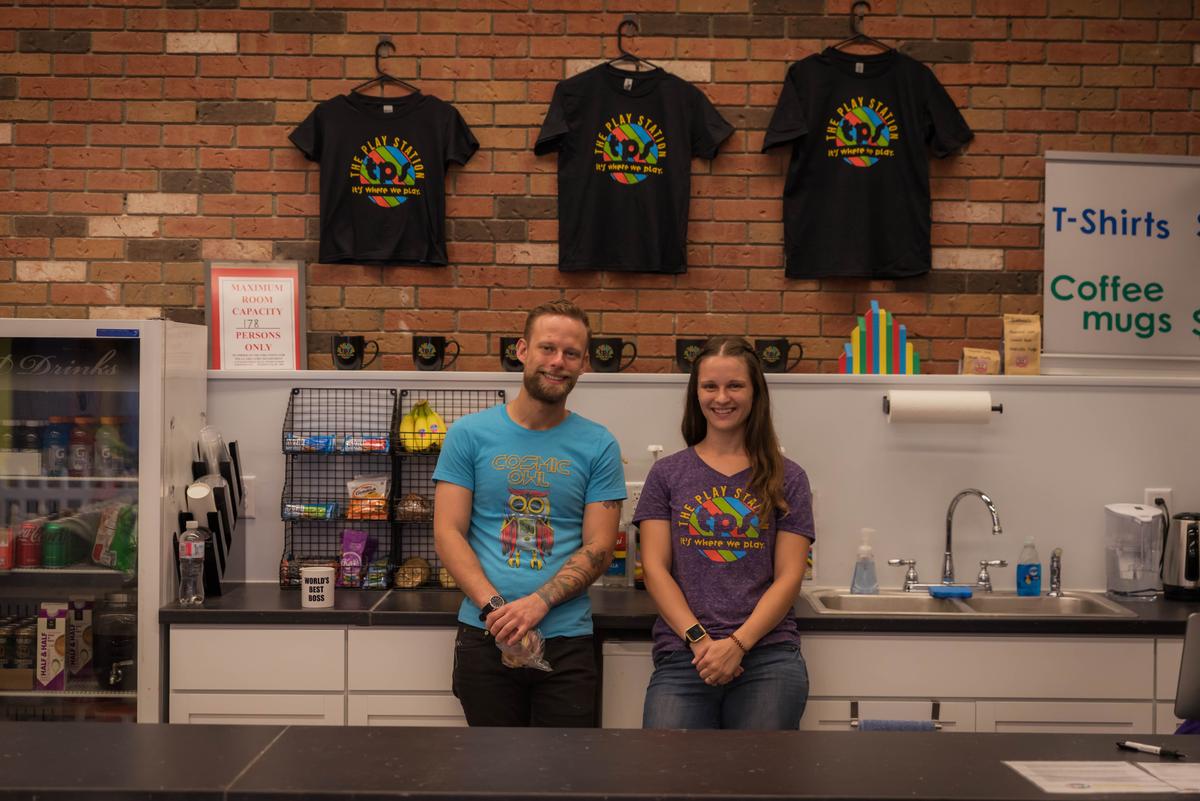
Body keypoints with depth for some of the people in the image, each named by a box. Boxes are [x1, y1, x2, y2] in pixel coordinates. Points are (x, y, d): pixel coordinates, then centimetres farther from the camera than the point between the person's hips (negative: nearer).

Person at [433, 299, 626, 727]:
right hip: (484, 637, 0)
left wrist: (537, 603, -16)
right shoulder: (469, 435, 3)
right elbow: (448, 534, -2)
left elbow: (599, 548, -1)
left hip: (567, 640, 0)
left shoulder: (599, 446, 3)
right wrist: (496, 608, -15)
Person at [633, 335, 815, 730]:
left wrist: (737, 644, -10)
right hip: (682, 657, 0)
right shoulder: (667, 474, 10)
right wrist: (699, 639, -9)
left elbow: (788, 576, 2)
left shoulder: (786, 479, 8)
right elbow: (655, 568, 3)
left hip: (768, 655, 0)